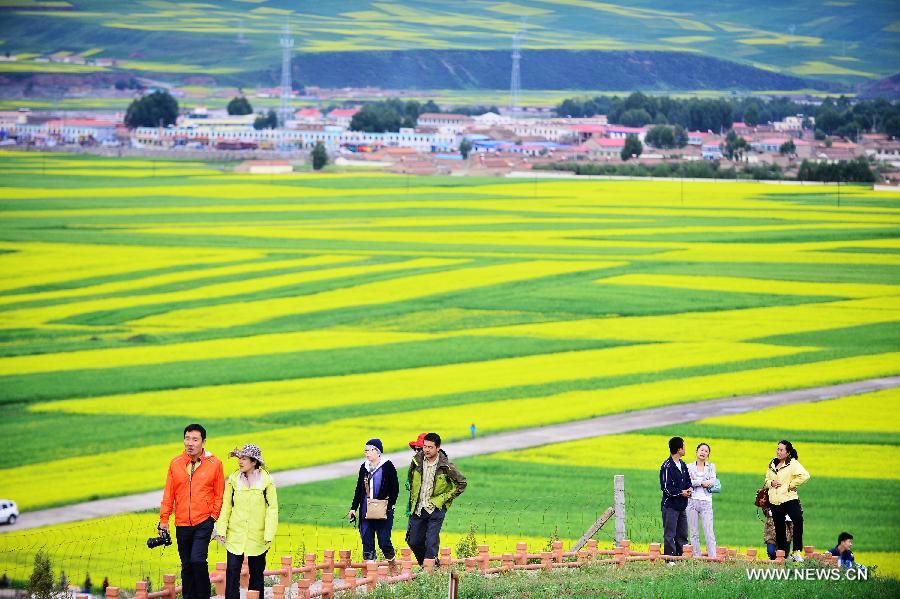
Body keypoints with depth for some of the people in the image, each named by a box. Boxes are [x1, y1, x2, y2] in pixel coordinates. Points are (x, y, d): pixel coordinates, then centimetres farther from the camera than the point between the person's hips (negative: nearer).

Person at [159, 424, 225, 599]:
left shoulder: (214, 464, -1)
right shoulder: (175, 463, 5)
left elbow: (219, 494, 4)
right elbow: (168, 494, 8)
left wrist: (214, 517, -4)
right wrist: (164, 520, 4)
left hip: (204, 522, -3)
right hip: (182, 524, 3)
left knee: (198, 560, -17)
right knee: (186, 566, 9)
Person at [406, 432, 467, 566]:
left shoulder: (446, 466, -11)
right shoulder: (417, 461, -1)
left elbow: (461, 484, -1)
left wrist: (444, 499, -4)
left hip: (436, 509, -4)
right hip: (418, 509, 4)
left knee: (431, 542, -11)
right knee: (413, 541, 8)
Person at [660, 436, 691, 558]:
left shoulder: (683, 465, 12)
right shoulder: (667, 467, -14)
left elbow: (688, 480, 21)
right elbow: (666, 487, -16)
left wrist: (689, 489, -1)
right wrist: (681, 493, -13)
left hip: (681, 506, 8)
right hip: (670, 505, -8)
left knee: (682, 534, 11)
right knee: (669, 534, -5)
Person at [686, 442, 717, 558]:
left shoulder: (711, 466, 13)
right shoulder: (689, 466, 9)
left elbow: (712, 482, -2)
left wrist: (695, 482, -6)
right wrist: (702, 482, -10)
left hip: (706, 501, 0)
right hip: (692, 500, 0)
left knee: (709, 532, -8)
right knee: (694, 533, 0)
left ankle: (713, 557, -11)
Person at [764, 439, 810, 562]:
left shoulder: (793, 463, -5)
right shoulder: (772, 464, 14)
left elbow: (805, 476, -18)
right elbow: (767, 480, 25)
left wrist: (791, 485, -14)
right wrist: (771, 483, 2)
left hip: (789, 499, -7)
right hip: (775, 501, 7)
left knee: (798, 520, -29)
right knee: (779, 529, 10)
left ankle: (797, 552, -28)